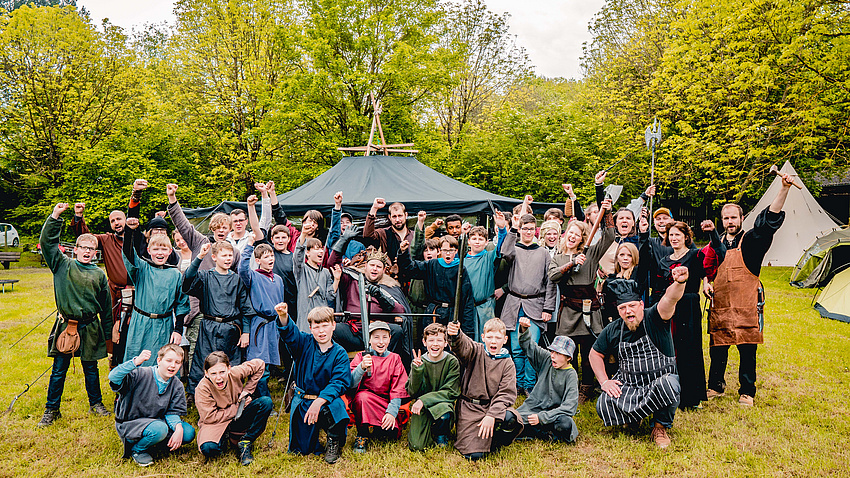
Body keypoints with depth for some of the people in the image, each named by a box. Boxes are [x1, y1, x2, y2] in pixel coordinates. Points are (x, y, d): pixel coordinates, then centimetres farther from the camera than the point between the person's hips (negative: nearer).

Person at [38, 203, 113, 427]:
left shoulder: (99, 274, 4)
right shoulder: (63, 265, 1)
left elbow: (106, 306, 9)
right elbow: (47, 242, -8)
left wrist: (108, 331, 11)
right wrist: (55, 217, -18)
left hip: (90, 328, 1)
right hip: (65, 325, -1)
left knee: (91, 368, 12)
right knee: (59, 369, 6)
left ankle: (96, 402, 27)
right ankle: (51, 409, 19)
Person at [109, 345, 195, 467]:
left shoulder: (177, 386, -2)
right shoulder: (141, 375, -18)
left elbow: (172, 412, -1)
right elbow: (113, 378, -33)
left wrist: (178, 427, -22)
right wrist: (135, 362, -48)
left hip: (155, 421, 6)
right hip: (129, 424, -6)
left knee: (189, 432, -12)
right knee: (159, 429, -36)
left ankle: (152, 444, 8)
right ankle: (137, 450, -3)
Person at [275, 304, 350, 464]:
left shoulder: (339, 353, -6)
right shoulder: (305, 343, -1)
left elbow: (339, 383, -16)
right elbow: (289, 333, -20)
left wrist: (319, 401, -31)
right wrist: (283, 316, -44)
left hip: (327, 398, -2)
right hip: (302, 401, 2)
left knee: (335, 405, -37)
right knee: (301, 449, 0)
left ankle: (334, 441, -5)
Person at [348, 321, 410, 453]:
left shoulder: (395, 359, 6)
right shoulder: (361, 356, 2)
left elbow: (398, 389, -1)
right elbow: (350, 384, -12)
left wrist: (392, 411, -16)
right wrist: (362, 368, -31)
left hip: (386, 402, 1)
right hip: (363, 401, -1)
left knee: (393, 432, -23)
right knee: (363, 396, -35)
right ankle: (362, 435, -12)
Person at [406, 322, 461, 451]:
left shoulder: (452, 362, -7)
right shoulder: (419, 362, -3)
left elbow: (450, 392, -11)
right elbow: (413, 393, -7)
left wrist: (424, 400, -21)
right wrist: (416, 371, -23)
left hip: (443, 403, -1)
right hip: (422, 407, 1)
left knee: (444, 414, -36)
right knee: (416, 446, -17)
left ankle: (441, 435, 0)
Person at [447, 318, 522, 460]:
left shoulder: (507, 363, 4)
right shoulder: (476, 352, 1)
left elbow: (507, 393, -5)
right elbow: (463, 345, -23)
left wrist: (492, 415, -20)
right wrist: (455, 334, -48)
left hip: (494, 405, 2)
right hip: (470, 406, -2)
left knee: (510, 418, -32)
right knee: (474, 454, -17)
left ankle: (495, 441, 1)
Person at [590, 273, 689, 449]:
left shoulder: (653, 318, -10)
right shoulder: (613, 330, 1)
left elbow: (670, 299, -33)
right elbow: (595, 353, 13)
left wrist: (679, 283, -55)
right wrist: (604, 381, 0)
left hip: (660, 380, -3)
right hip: (627, 386, 3)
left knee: (668, 385, -37)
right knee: (602, 406, -22)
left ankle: (660, 425, -5)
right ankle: (633, 418, 15)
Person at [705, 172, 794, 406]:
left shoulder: (751, 240, -1)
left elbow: (771, 218, -16)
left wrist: (784, 189, -27)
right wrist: (706, 283, 3)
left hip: (746, 307, -3)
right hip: (719, 306, 3)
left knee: (747, 351, 3)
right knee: (717, 349, 8)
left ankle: (747, 392, 18)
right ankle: (715, 387, 24)